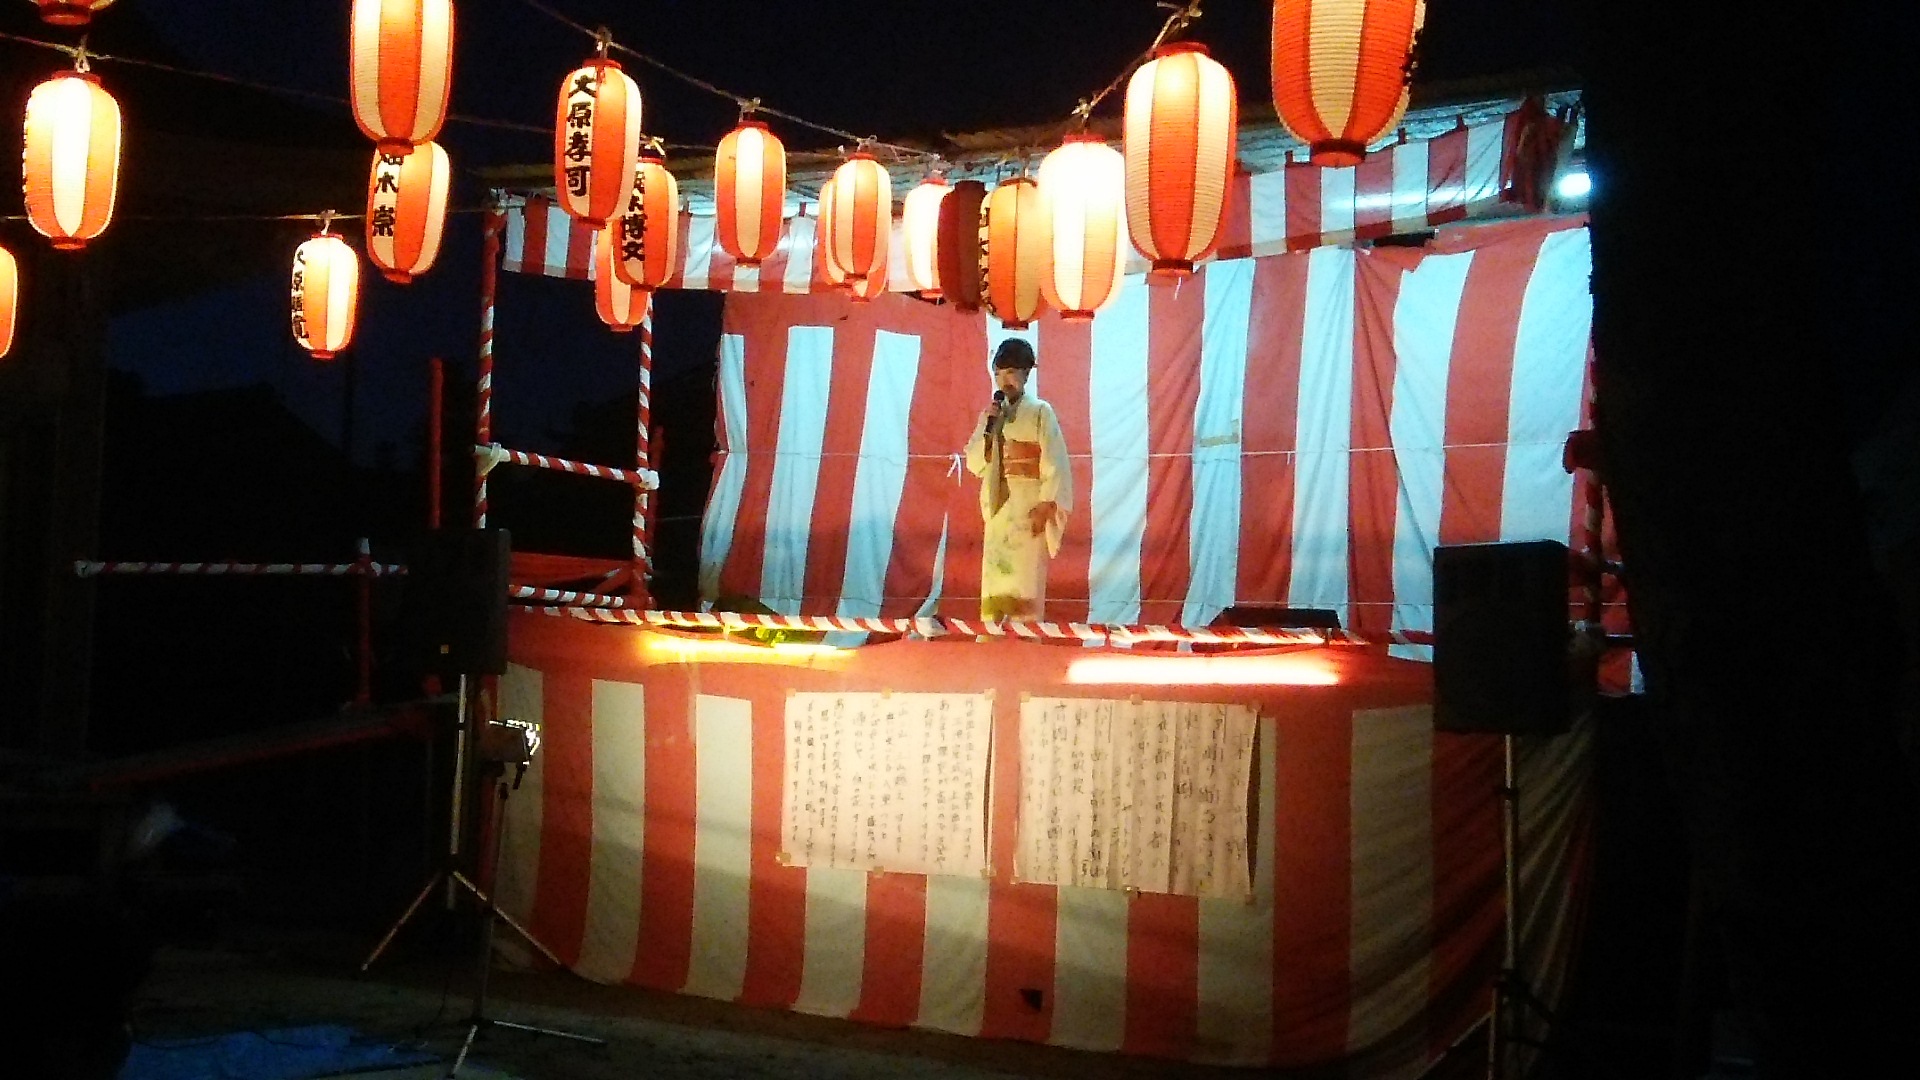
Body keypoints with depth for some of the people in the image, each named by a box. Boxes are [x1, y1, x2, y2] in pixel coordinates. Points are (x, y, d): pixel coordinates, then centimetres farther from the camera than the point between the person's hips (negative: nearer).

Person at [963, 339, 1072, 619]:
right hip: (998, 505, 5)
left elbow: (1055, 464, -8)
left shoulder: (1040, 411, -4)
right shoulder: (991, 413, 13)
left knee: (1025, 580, -7)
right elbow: (974, 464, 9)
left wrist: (1045, 507, -15)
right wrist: (987, 427, -5)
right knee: (994, 578, 3)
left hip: (1028, 506, -5)